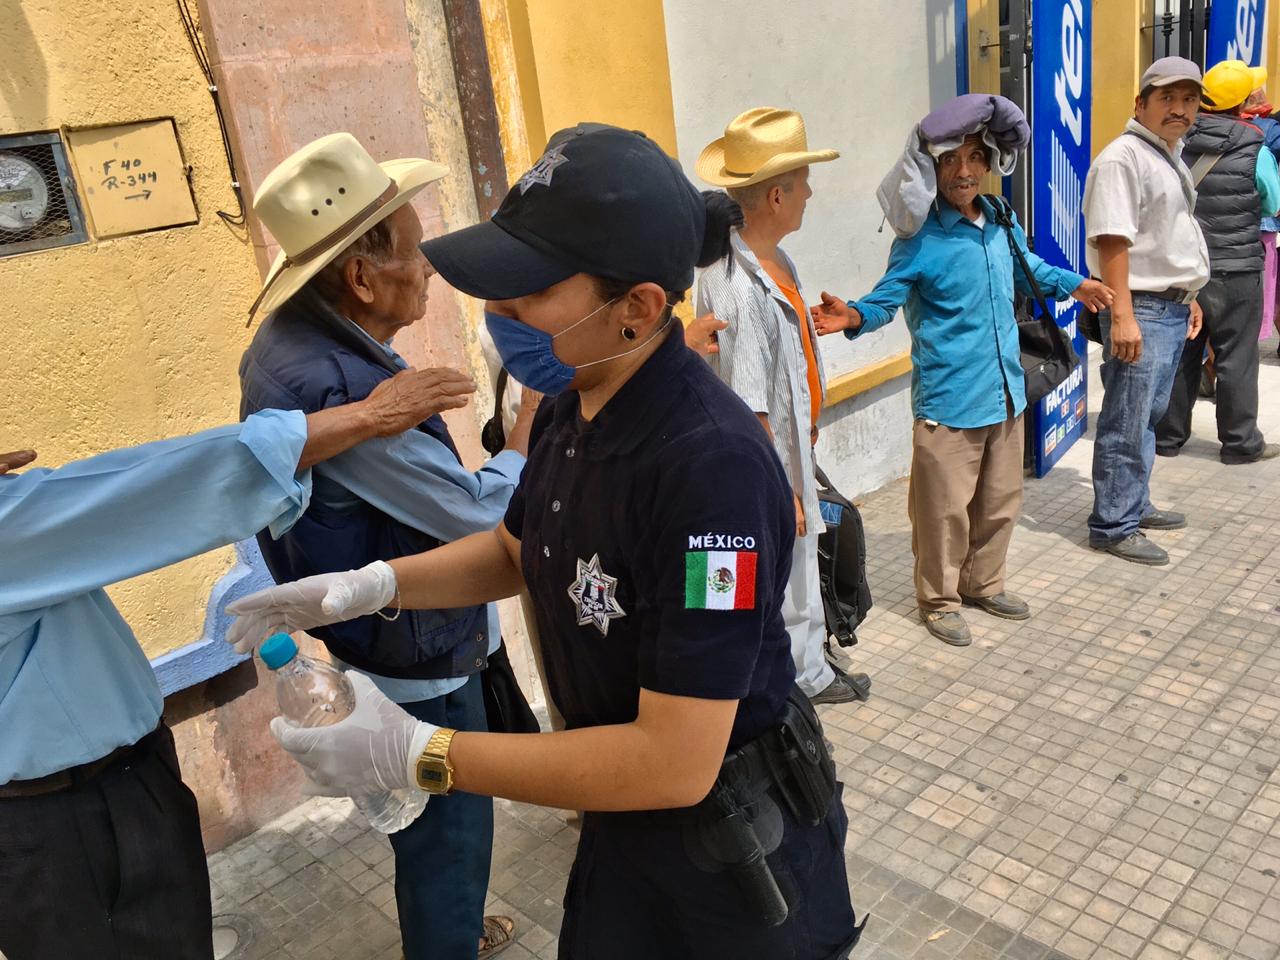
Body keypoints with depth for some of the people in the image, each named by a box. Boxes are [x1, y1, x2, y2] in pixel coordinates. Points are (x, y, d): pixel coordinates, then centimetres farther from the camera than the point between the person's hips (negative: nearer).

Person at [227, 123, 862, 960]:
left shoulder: (712, 464, -34)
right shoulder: (570, 411, -8)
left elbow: (674, 762, -32)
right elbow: (515, 551, 12)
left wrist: (414, 754, -27)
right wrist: (369, 586, -4)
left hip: (735, 839, -6)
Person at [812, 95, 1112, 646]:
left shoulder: (1001, 223, 6)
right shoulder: (920, 238, -13)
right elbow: (886, 297, -14)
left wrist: (1072, 285, 38)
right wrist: (855, 316, -35)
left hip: (1005, 392, 7)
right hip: (948, 401, -7)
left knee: (1000, 501, 19)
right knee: (945, 508, 2)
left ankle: (983, 584, 38)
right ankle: (939, 600, 22)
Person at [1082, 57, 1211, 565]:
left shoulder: (1171, 157, 18)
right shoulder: (1123, 157, -13)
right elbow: (1113, 240, -21)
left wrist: (1187, 295, 25)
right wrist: (1122, 315, -26)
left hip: (1172, 309, 10)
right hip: (1140, 311, -10)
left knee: (1148, 418, 17)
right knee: (1127, 426, -5)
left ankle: (1135, 506, 28)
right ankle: (1112, 527, 4)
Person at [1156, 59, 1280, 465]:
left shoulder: (1179, 140, -2)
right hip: (1235, 270, -4)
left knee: (1180, 354, 12)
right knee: (1236, 358, 5)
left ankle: (1168, 435, 19)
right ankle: (1240, 442, 14)